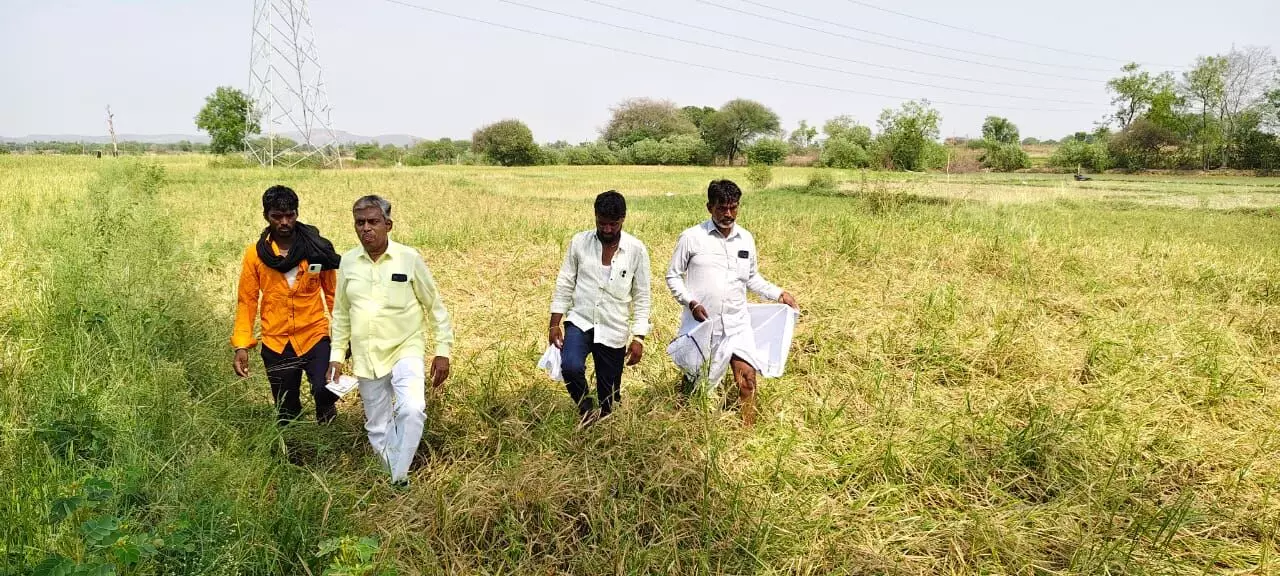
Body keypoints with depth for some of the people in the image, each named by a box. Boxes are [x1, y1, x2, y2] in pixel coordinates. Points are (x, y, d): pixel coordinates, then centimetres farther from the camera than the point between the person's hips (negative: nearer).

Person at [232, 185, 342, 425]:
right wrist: (241, 346, -4)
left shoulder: (318, 249, -3)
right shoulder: (255, 254, -1)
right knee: (286, 411, 13)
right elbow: (247, 301, 2)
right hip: (276, 343, 2)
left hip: (315, 336, -1)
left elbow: (332, 293, 4)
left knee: (324, 391, -24)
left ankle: (326, 422, 6)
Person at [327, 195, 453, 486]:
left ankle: (399, 480, -12)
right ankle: (389, 478, 30)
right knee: (378, 429, 11)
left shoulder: (409, 258, -8)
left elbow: (436, 307, -1)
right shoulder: (348, 262, 2)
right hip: (365, 357, 4)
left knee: (412, 410, -27)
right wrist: (337, 355, 11)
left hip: (405, 349, -4)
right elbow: (341, 314, 14)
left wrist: (442, 352, -2)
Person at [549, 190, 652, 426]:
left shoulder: (636, 250, -5)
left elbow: (642, 297, 0)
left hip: (614, 331, 0)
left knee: (609, 394, 6)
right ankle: (585, 410, 0)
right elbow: (564, 284, 4)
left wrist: (639, 338, -5)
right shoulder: (579, 242, -2)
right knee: (571, 366, -26)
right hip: (580, 321, 0)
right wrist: (555, 323, 0)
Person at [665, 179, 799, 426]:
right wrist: (690, 302, -16)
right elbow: (673, 276, -1)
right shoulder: (692, 237, -6)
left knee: (748, 378, -2)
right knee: (692, 381, 9)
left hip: (737, 324, 3)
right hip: (701, 324, -3)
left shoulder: (746, 239, 7)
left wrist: (779, 293, 8)